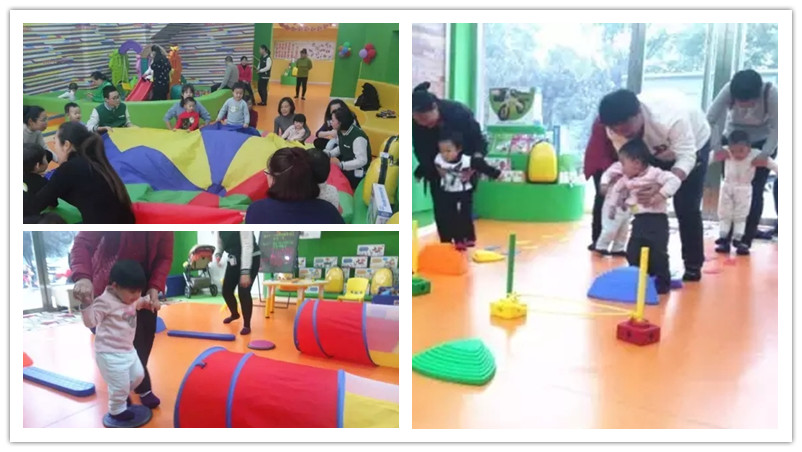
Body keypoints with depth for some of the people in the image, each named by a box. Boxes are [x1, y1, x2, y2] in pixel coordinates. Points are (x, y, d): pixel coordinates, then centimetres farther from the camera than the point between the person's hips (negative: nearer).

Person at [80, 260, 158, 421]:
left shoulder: (129, 298, 6)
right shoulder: (106, 301, -21)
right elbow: (90, 321, -22)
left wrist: (145, 302, 12)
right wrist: (86, 304, -36)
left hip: (127, 350, 9)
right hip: (110, 354, -9)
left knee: (138, 375, 21)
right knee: (120, 385, -1)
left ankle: (122, 395, 47)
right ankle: (117, 411, 24)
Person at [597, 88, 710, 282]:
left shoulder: (671, 118, -45)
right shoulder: (616, 129, -29)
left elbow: (686, 158, -41)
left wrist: (661, 186, -57)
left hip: (693, 144, -4)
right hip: (656, 151, 4)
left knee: (686, 207, -9)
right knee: (650, 203, -5)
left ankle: (693, 264, 8)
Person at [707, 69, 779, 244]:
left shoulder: (771, 93, -29)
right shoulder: (728, 90, -28)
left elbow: (776, 127, -23)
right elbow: (710, 119, -25)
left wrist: (765, 153, -31)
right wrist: (717, 146, -33)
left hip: (762, 142, -1)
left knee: (755, 191, -6)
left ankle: (748, 237, 1)